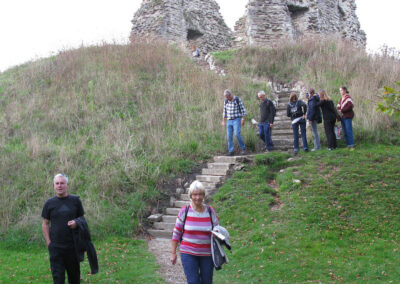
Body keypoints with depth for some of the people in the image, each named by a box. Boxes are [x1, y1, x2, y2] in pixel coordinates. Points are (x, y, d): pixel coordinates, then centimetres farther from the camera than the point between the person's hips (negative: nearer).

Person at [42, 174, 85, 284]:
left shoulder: (75, 200, 3)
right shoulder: (49, 203, 3)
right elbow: (45, 224, 7)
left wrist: (76, 223, -13)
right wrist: (48, 242, -1)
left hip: (73, 245, 1)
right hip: (55, 247, -1)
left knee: (74, 275, 12)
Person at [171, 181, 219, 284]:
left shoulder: (210, 211, 1)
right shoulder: (184, 211, -4)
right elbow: (176, 233, 1)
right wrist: (173, 253, 2)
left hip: (207, 254, 2)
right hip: (188, 253, -2)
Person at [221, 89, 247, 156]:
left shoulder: (237, 99, -9)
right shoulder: (226, 101, 6)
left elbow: (243, 109, -8)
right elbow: (225, 111, 14)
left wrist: (243, 119, -16)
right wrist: (223, 121, 10)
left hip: (237, 120, -5)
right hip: (229, 121, 5)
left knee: (237, 134, -21)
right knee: (229, 136, -3)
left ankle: (243, 148, -6)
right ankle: (231, 151, 2)